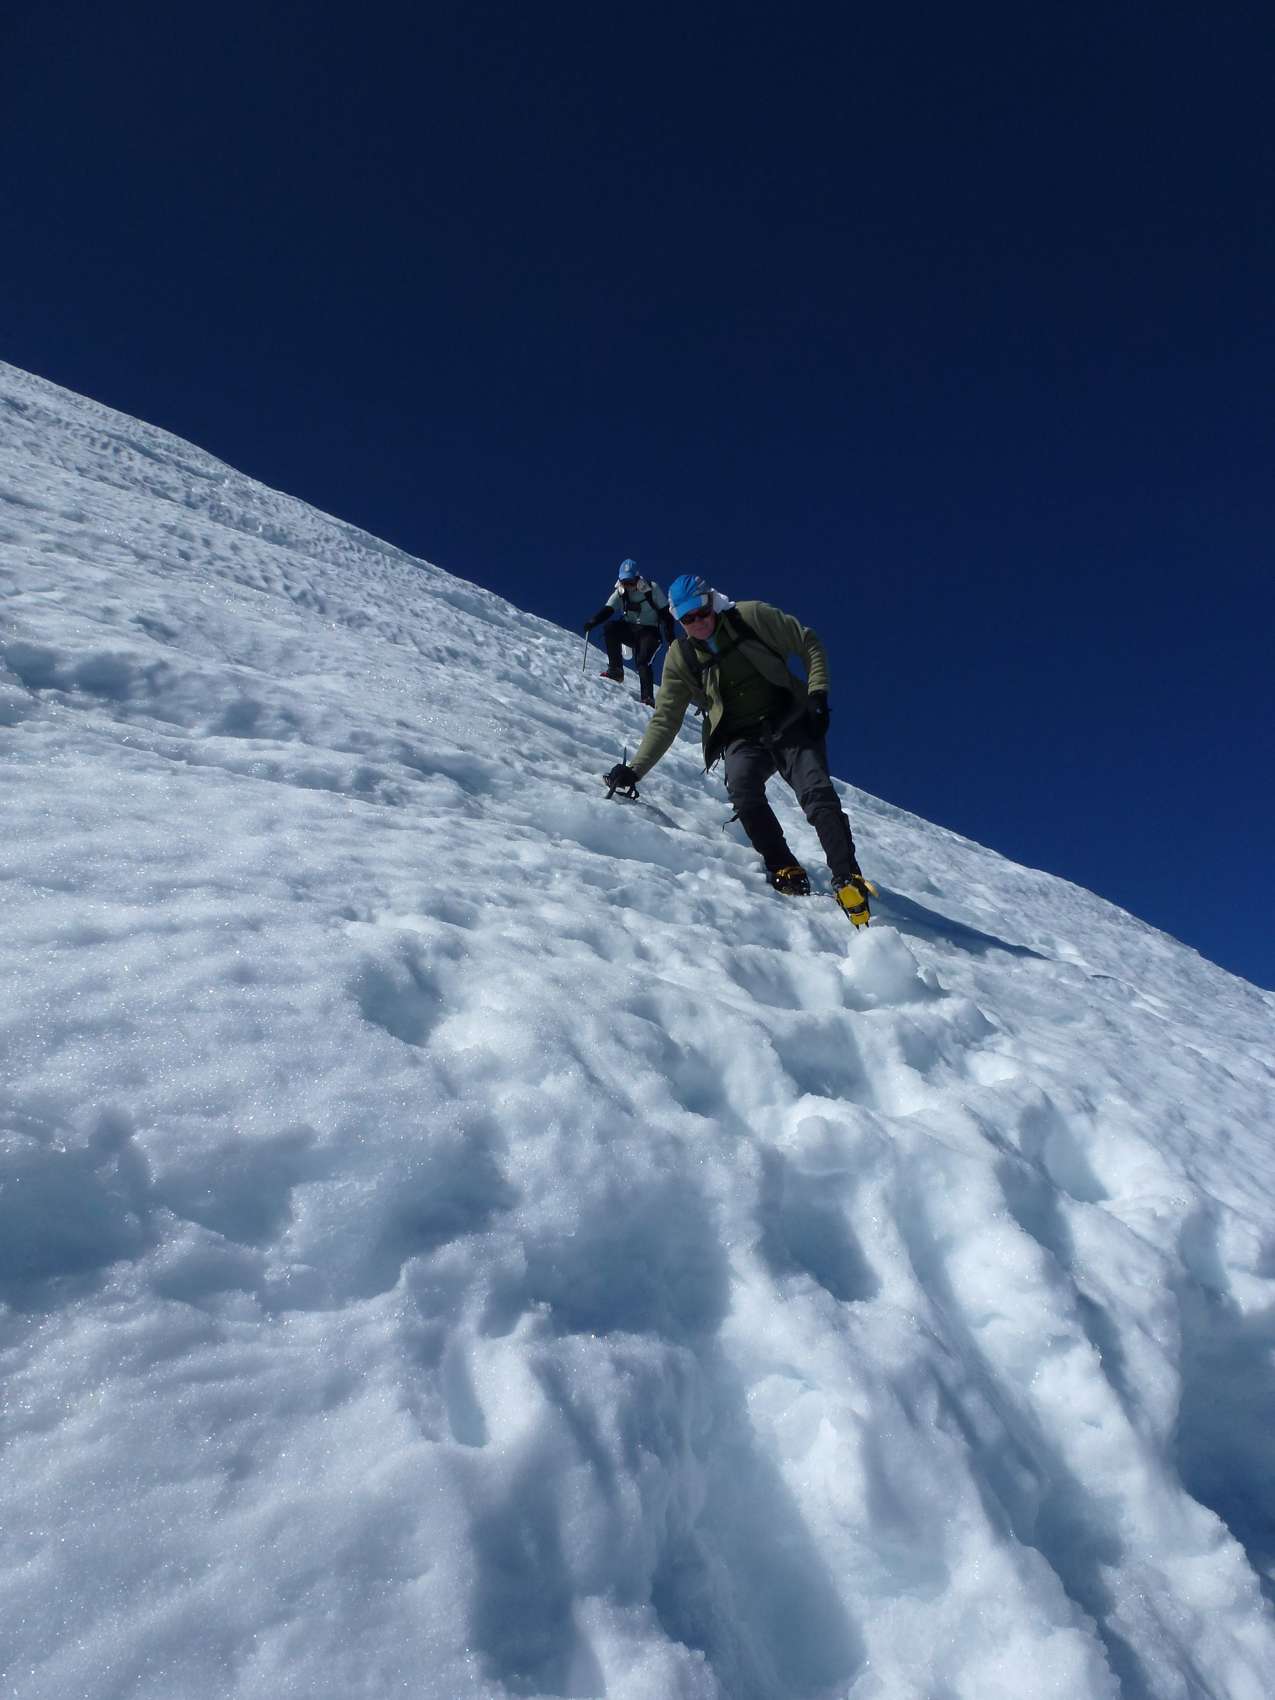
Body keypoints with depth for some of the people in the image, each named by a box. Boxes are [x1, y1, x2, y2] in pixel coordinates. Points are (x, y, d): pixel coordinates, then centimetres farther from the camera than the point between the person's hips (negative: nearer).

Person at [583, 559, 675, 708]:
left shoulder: (651, 589, -9)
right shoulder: (620, 592, 2)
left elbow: (665, 613, -8)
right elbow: (606, 610, -8)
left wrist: (670, 636, -15)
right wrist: (592, 621, -27)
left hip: (649, 631, -4)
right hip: (629, 630, 4)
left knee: (642, 663, -26)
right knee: (610, 629, -25)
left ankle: (648, 698, -23)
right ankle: (615, 670, -17)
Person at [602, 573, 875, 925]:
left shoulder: (751, 616, 0)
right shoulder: (680, 658, 6)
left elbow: (808, 643, 6)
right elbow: (665, 720, 5)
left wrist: (817, 692, -6)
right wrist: (635, 769, -4)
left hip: (790, 724, -1)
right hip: (741, 739, 1)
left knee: (818, 793, -23)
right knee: (743, 788, -31)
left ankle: (848, 879, -22)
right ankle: (785, 871, -25)